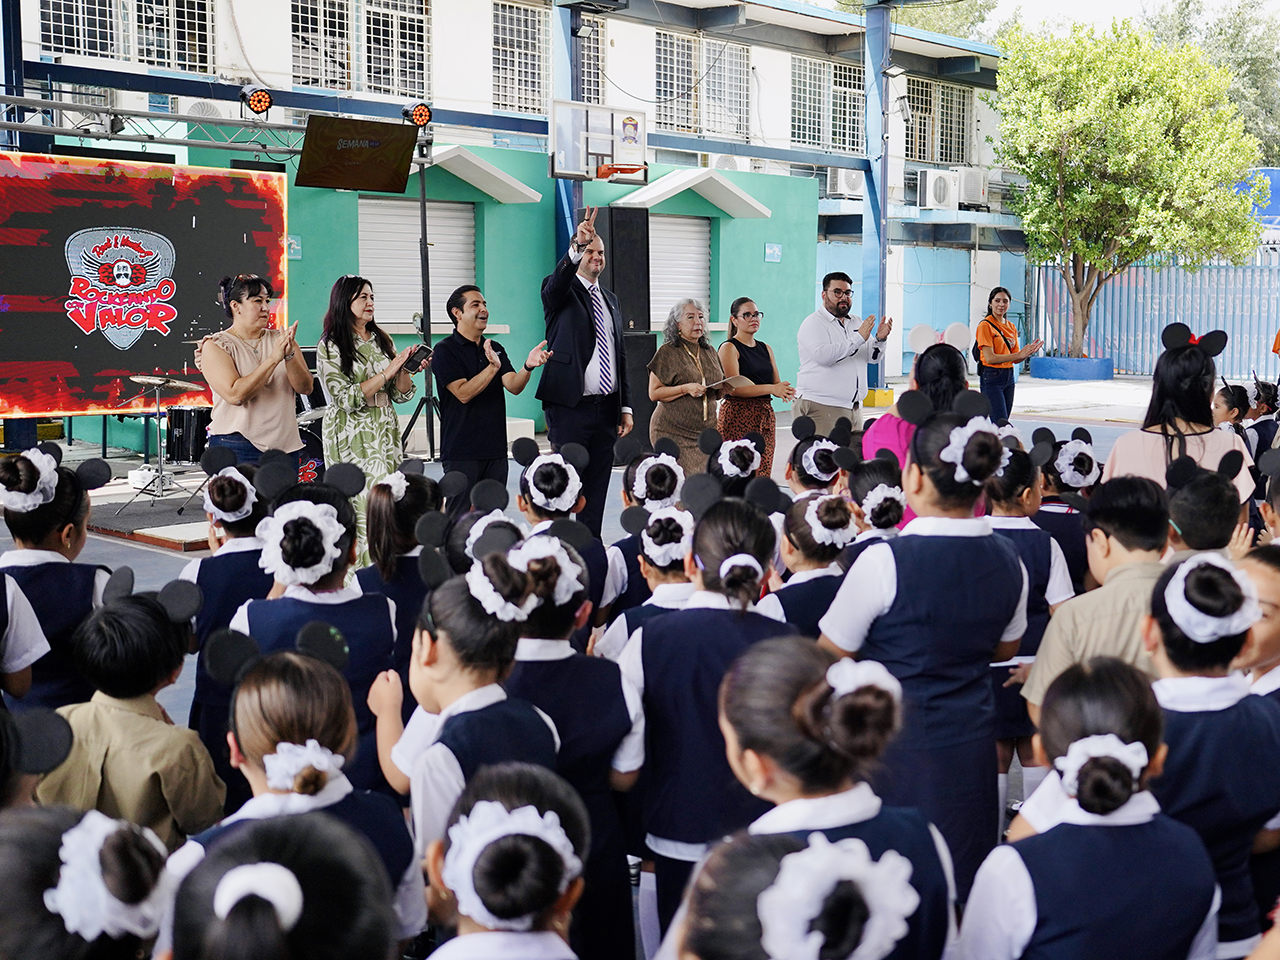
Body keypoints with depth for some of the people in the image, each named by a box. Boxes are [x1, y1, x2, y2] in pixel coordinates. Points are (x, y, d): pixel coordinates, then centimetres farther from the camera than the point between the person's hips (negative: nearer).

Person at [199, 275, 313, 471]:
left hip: (285, 445, 4)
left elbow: (305, 388, 0)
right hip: (236, 446, -4)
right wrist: (273, 359, -19)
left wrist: (289, 355, -17)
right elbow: (235, 395, -18)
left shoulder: (279, 339, 10)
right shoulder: (216, 345, -3)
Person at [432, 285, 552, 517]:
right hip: (461, 452, -6)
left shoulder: (495, 348, 13)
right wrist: (493, 367, -26)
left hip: (495, 449, 6)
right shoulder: (445, 350, -4)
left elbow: (514, 387, -1)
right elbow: (463, 393, -15)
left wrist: (528, 366, -21)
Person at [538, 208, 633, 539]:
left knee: (597, 489, 8)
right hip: (570, 408, -6)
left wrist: (625, 407, 13)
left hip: (606, 409, 6)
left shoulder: (610, 300, 19)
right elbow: (558, 280, -26)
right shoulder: (559, 292, 1)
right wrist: (577, 247, -44)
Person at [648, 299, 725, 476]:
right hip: (674, 432, -5)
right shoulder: (668, 352, -2)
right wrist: (685, 389, -18)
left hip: (706, 431, 5)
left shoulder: (710, 352, 15)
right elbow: (654, 393, -6)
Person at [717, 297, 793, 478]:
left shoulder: (766, 348, 17)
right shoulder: (729, 348, -3)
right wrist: (770, 388, -21)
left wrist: (785, 391, -10)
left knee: (763, 474, 1)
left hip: (765, 416, 6)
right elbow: (735, 388, -13)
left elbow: (777, 383, 14)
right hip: (738, 417, -6)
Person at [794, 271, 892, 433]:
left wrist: (880, 339, -6)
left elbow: (873, 357, 16)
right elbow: (822, 355, -22)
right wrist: (858, 338, -21)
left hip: (854, 406, 7)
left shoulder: (857, 322, 18)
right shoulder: (813, 323, -4)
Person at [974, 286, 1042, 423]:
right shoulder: (986, 325, -7)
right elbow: (990, 358, -16)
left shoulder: (1011, 327, 14)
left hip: (1009, 376, 7)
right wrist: (1020, 354, -16)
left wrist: (1028, 352, -7)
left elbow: (1015, 359, 13)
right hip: (991, 377, -7)